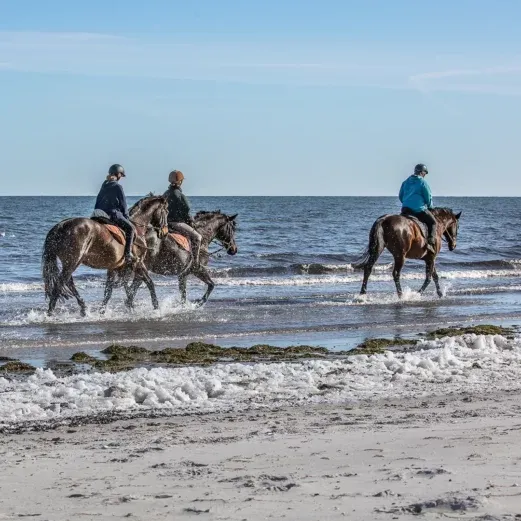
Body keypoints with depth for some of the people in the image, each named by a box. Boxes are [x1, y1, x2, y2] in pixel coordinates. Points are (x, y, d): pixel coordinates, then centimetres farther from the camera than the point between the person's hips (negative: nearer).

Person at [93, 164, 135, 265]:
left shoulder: (104, 185, 14)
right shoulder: (118, 186, -8)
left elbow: (98, 201, 18)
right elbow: (123, 204, -3)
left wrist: (97, 213, 25)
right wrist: (127, 217, 7)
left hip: (101, 214, 8)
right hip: (113, 214, -8)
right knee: (130, 227, -2)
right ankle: (128, 254, -13)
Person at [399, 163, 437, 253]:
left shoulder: (406, 182, 12)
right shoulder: (423, 182, -6)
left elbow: (400, 196, 18)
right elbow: (428, 198, -2)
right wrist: (430, 206, 18)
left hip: (405, 209, 5)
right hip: (419, 210, -5)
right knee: (433, 222, 10)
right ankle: (431, 242, -8)